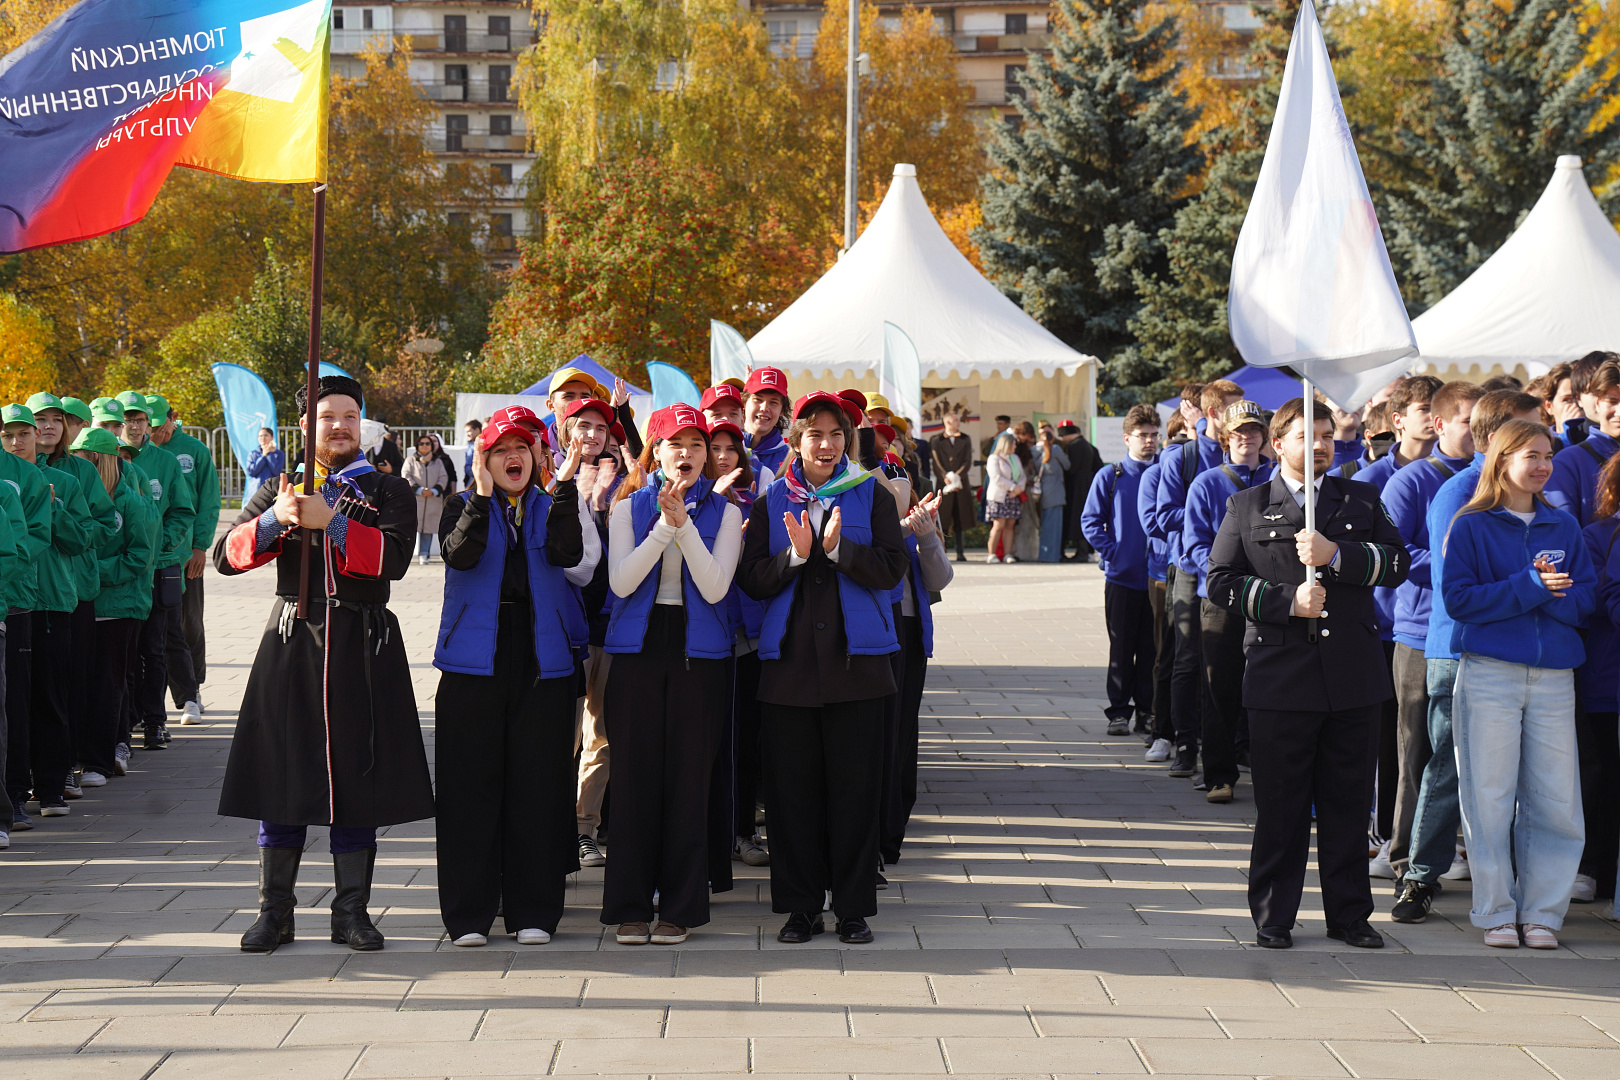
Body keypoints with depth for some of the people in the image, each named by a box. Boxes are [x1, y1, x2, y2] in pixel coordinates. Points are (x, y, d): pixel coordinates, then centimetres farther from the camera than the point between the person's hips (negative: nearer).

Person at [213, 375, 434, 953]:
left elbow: (394, 557, -12)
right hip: (292, 641, 1)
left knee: (357, 775, 2)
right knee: (282, 775, 1)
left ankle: (352, 912, 12)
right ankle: (274, 913, 10)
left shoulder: (390, 491, 7)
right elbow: (227, 556, 0)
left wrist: (329, 521, -20)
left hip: (364, 648, -1)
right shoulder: (277, 490, 12)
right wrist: (276, 519, -16)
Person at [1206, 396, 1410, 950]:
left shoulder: (1362, 500, 12)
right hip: (1280, 676, -2)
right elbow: (1221, 580, 1)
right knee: (1280, 805, 2)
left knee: (1348, 801, 7)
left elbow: (1397, 562, 0)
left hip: (1353, 676, 2)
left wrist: (1336, 555, -15)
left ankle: (1349, 914, 17)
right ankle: (1272, 918, 12)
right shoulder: (1248, 506, 7)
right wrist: (1287, 601, -11)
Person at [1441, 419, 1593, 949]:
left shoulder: (1564, 527, 13)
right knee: (1490, 796, -1)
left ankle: (1541, 910, 10)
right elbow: (1459, 598, -8)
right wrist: (1529, 587, -15)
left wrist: (1549, 590, -13)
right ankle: (1495, 911, 8)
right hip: (1489, 672, -3)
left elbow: (1584, 600, 7)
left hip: (1554, 676, 3)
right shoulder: (1471, 526, 2)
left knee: (1555, 800, 0)